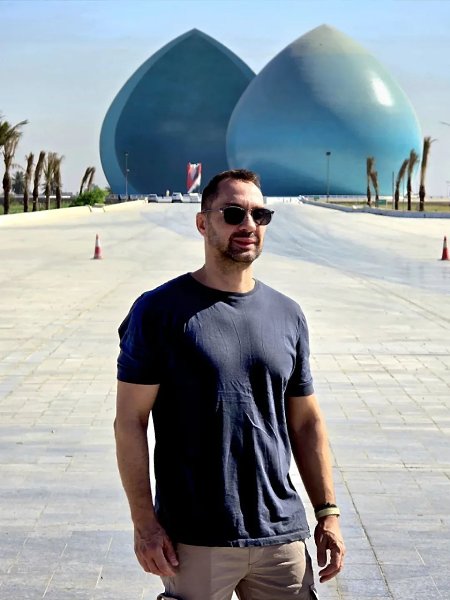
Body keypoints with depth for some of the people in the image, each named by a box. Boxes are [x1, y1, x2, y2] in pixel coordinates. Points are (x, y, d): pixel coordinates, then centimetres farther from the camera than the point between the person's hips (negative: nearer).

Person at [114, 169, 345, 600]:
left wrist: (327, 512, 8)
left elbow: (306, 422, 13)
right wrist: (145, 524, -11)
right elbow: (130, 422, -6)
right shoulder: (159, 310, -5)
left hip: (282, 533, 4)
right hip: (194, 542, -4)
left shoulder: (287, 315, 9)